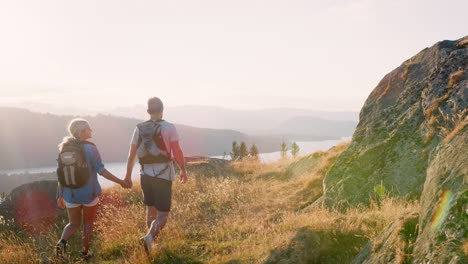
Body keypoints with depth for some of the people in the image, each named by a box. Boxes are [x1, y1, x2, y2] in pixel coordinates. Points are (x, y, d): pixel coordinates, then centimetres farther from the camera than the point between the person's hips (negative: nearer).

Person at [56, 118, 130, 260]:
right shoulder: (90, 148, -15)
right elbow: (101, 170, -17)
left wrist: (60, 195, 10)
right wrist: (120, 182, -9)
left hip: (71, 194, 4)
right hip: (89, 193, -4)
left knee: (74, 224, 18)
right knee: (88, 223, 17)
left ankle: (62, 242, -8)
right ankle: (85, 252, 25)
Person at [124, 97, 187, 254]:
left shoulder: (139, 129, 3)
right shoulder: (169, 127, -10)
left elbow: (131, 154, 4)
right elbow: (177, 153, -12)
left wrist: (128, 176, 13)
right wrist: (183, 171, 2)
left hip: (145, 174, 5)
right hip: (163, 176, -4)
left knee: (151, 210, 21)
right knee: (162, 215, 1)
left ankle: (152, 243, 28)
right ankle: (149, 237, -24)